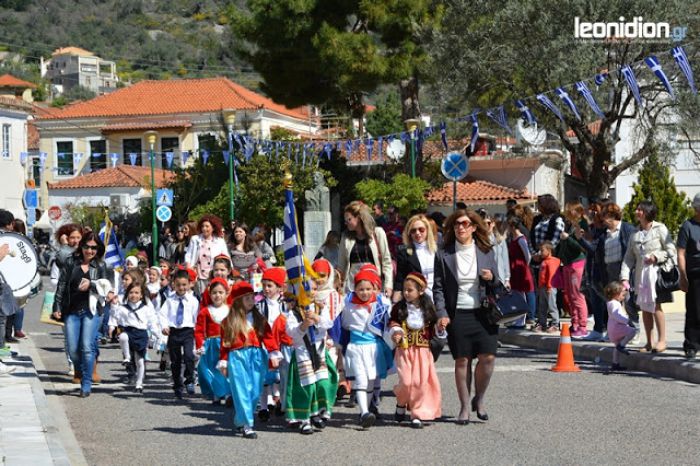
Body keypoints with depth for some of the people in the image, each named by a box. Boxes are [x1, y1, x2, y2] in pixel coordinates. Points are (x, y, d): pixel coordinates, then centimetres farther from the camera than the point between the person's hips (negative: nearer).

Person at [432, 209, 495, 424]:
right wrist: (442, 314, -7)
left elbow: (497, 283, 16)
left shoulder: (486, 252, 9)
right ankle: (464, 407, 12)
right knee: (462, 361, 0)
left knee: (488, 357, -9)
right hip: (457, 315, -1)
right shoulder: (443, 255, 4)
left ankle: (479, 399, 14)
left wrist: (491, 278, -8)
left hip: (483, 313, 1)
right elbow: (438, 287, 4)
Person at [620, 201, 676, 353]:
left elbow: (671, 250, -2)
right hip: (640, 274, 6)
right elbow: (628, 258, 11)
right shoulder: (635, 234, 15)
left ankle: (662, 340, -10)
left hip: (656, 271, -6)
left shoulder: (660, 229, 0)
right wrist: (625, 277, 0)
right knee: (644, 308, 6)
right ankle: (648, 343, 12)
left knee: (655, 305, -14)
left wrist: (656, 256, -16)